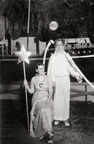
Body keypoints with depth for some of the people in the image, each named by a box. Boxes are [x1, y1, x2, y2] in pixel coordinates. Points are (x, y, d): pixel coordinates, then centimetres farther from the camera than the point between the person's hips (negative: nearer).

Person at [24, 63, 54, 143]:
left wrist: (49, 98, -15)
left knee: (47, 111, -32)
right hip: (37, 98, -1)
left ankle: (44, 132, -27)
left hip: (46, 98, 1)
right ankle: (48, 132, -36)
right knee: (43, 110, -32)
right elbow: (32, 91, 11)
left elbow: (50, 90, 1)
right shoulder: (34, 79, 7)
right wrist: (27, 87, -8)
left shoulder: (48, 78, 7)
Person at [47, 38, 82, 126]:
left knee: (65, 99, 2)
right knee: (56, 99, 0)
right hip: (56, 80, -1)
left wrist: (77, 75, -8)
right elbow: (50, 70, 1)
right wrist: (52, 81, -9)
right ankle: (56, 118, 10)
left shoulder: (66, 56, 9)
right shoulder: (53, 57, 4)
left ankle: (65, 119, 9)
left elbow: (70, 67, 5)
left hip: (65, 79, 1)